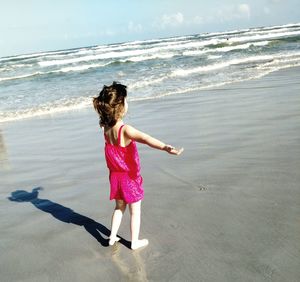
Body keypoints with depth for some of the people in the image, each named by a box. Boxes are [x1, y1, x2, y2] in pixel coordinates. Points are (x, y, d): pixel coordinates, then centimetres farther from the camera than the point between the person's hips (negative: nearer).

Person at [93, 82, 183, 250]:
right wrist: (165, 147, -66)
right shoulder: (126, 130, -30)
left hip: (115, 176, 6)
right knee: (135, 211, 14)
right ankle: (135, 241, 27)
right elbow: (145, 138, -50)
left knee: (119, 207, 26)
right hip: (130, 178, -6)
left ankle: (112, 237, 33)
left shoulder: (106, 127, -8)